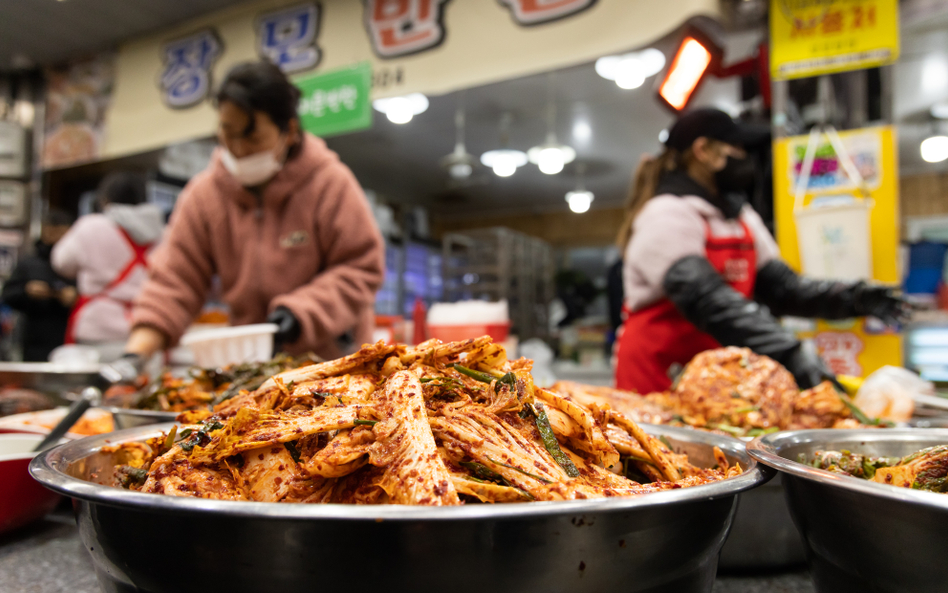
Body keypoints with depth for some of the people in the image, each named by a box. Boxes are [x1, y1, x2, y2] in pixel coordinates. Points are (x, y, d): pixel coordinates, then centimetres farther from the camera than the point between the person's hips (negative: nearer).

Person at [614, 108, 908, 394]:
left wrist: (850, 299, -7)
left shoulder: (742, 216, 15)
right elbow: (706, 301, -25)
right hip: (658, 374, -7)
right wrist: (789, 353, -32)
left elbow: (779, 285, 8)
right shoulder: (666, 215, -13)